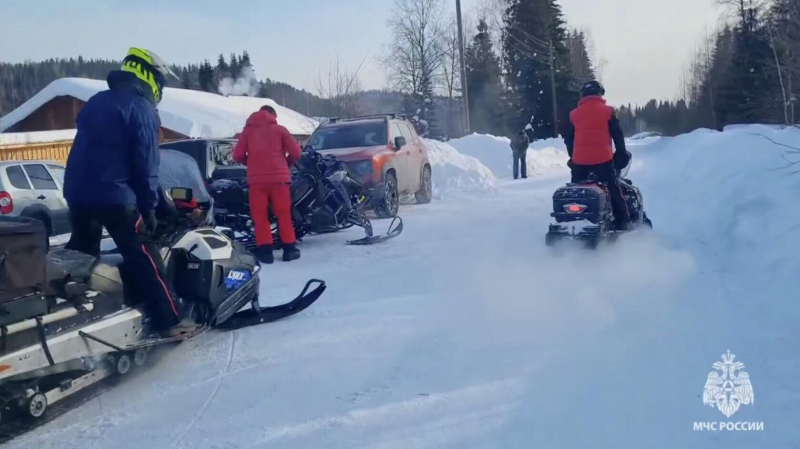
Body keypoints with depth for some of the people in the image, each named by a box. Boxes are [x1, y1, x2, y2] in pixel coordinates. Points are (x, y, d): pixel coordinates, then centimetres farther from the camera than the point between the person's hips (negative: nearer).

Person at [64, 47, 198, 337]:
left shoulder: (96, 102, 16)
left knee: (81, 257, 22)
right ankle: (170, 320, -2)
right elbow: (146, 164, -13)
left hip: (77, 192, 8)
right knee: (144, 258, -4)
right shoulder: (142, 109, -9)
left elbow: (83, 152, 19)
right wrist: (149, 206, -10)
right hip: (115, 197, -8)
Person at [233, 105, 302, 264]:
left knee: (260, 216, 5)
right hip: (278, 177, -1)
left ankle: (264, 251, 1)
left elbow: (238, 155, 4)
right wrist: (286, 163, 20)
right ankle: (289, 248, 9)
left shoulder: (248, 130, 11)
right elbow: (296, 152, 2)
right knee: (284, 214, 7)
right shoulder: (279, 129, 7)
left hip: (256, 179, 1)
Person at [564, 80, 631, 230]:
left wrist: (572, 156, 24)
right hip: (603, 159, -2)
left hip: (580, 160, 2)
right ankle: (623, 222, 5)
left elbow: (568, 139, 13)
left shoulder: (574, 114, 8)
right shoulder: (607, 111, 0)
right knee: (613, 191, 6)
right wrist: (622, 153, 11)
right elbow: (618, 135, 1)